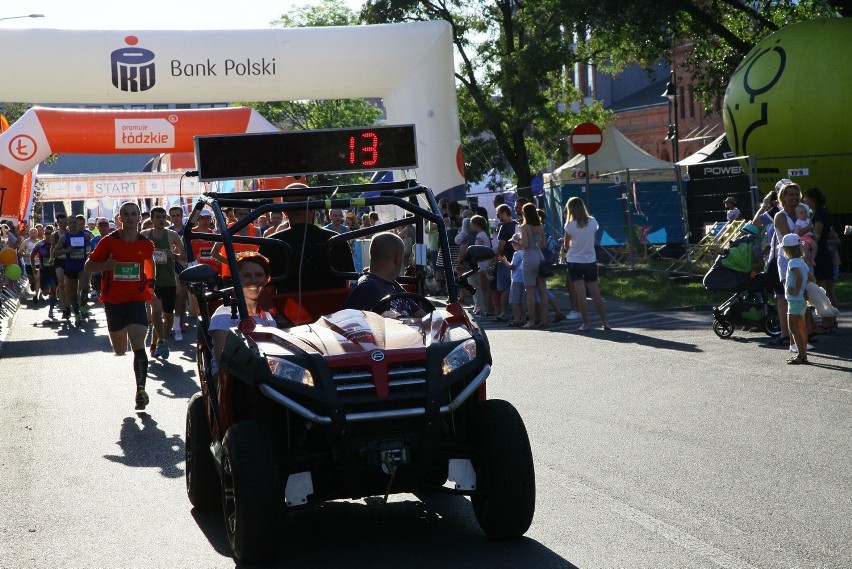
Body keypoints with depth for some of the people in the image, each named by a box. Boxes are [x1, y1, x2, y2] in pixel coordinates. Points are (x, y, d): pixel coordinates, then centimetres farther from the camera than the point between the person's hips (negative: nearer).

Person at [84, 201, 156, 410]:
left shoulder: (146, 244, 1)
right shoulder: (109, 241, -4)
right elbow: (89, 265, 0)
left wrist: (149, 286, 17)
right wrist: (105, 265, -20)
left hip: (137, 300, -1)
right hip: (113, 301, 1)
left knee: (138, 345, -17)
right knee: (120, 350, 14)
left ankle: (141, 390, -22)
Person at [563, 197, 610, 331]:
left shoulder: (570, 226, -12)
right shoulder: (593, 222, -3)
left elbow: (567, 246, -3)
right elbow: (593, 239, 6)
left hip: (574, 261, -3)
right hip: (590, 260, 3)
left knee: (580, 294, -2)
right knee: (596, 294, 10)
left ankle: (586, 323, -3)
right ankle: (605, 321, 8)